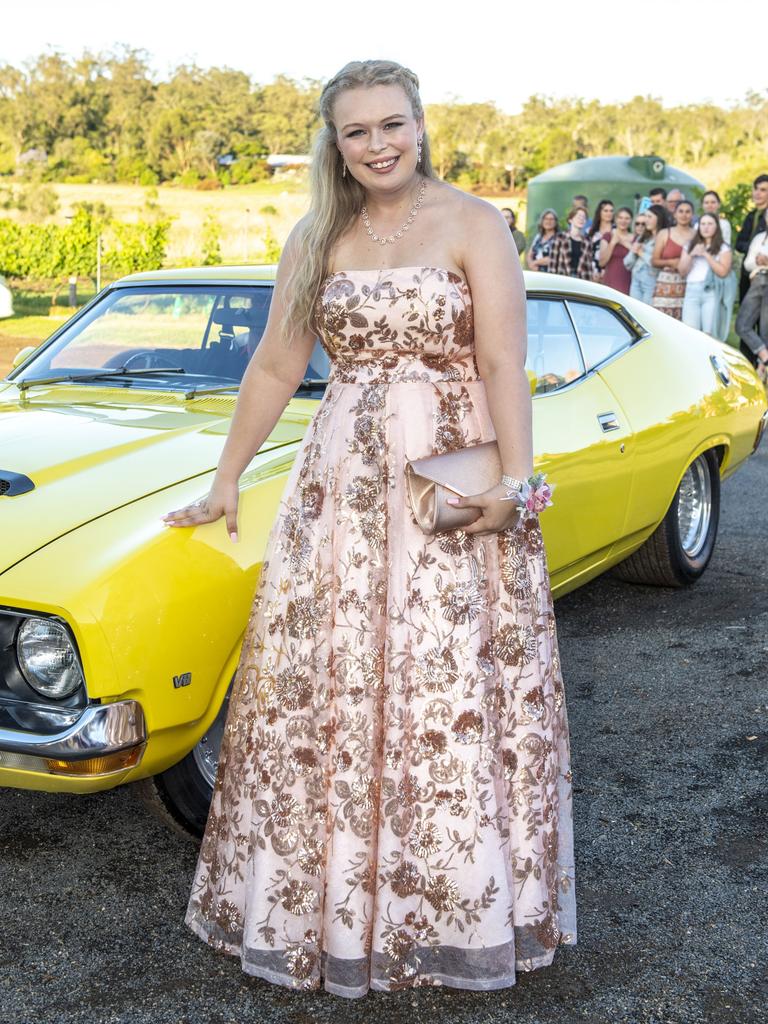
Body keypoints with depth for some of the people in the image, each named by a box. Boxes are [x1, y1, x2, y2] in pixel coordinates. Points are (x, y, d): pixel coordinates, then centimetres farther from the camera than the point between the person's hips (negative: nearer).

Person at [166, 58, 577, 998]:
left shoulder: (472, 224, -2)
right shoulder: (315, 240, 9)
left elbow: (503, 365, -10)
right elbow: (274, 369, 12)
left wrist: (514, 482, -22)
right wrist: (224, 485, 14)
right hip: (341, 484, 4)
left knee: (455, 697, 0)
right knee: (323, 691, 6)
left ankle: (463, 904, 19)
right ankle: (332, 898, 24)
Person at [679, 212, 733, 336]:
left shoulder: (724, 248, 8)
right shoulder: (689, 246, 17)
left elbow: (723, 272, -5)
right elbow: (682, 272, 12)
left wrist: (706, 254, -7)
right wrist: (691, 255, -3)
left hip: (712, 292, -2)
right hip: (691, 291, 2)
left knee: (709, 334, -9)